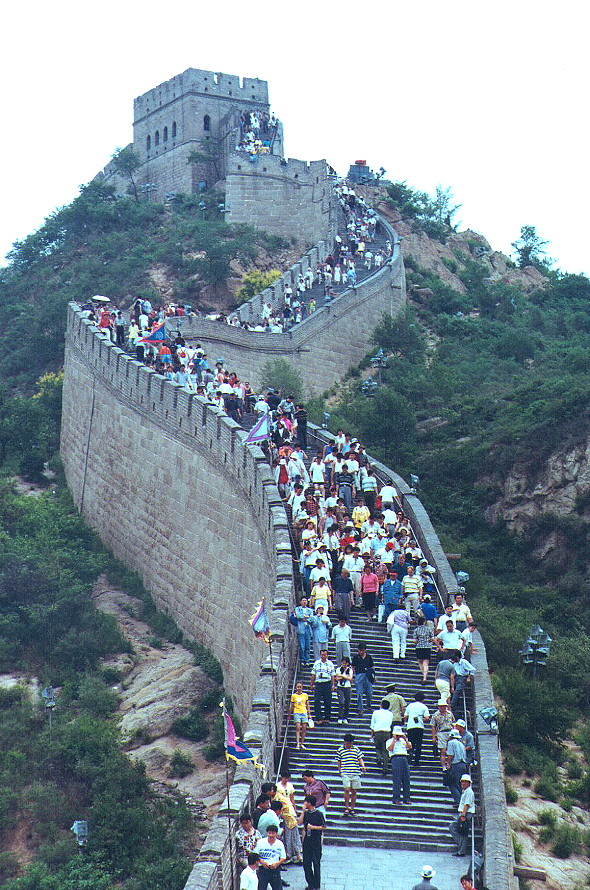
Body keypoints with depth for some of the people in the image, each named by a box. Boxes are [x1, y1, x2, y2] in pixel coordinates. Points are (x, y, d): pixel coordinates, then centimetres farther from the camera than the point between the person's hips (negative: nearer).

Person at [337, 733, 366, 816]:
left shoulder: (356, 749, 9)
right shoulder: (340, 750, 5)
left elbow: (360, 759, 10)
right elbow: (339, 761, 12)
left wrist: (363, 766, -5)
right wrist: (340, 771, 10)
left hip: (356, 773, 2)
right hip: (345, 774, -2)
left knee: (354, 791, 5)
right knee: (347, 789, -14)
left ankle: (352, 808, 17)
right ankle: (346, 807, 1)